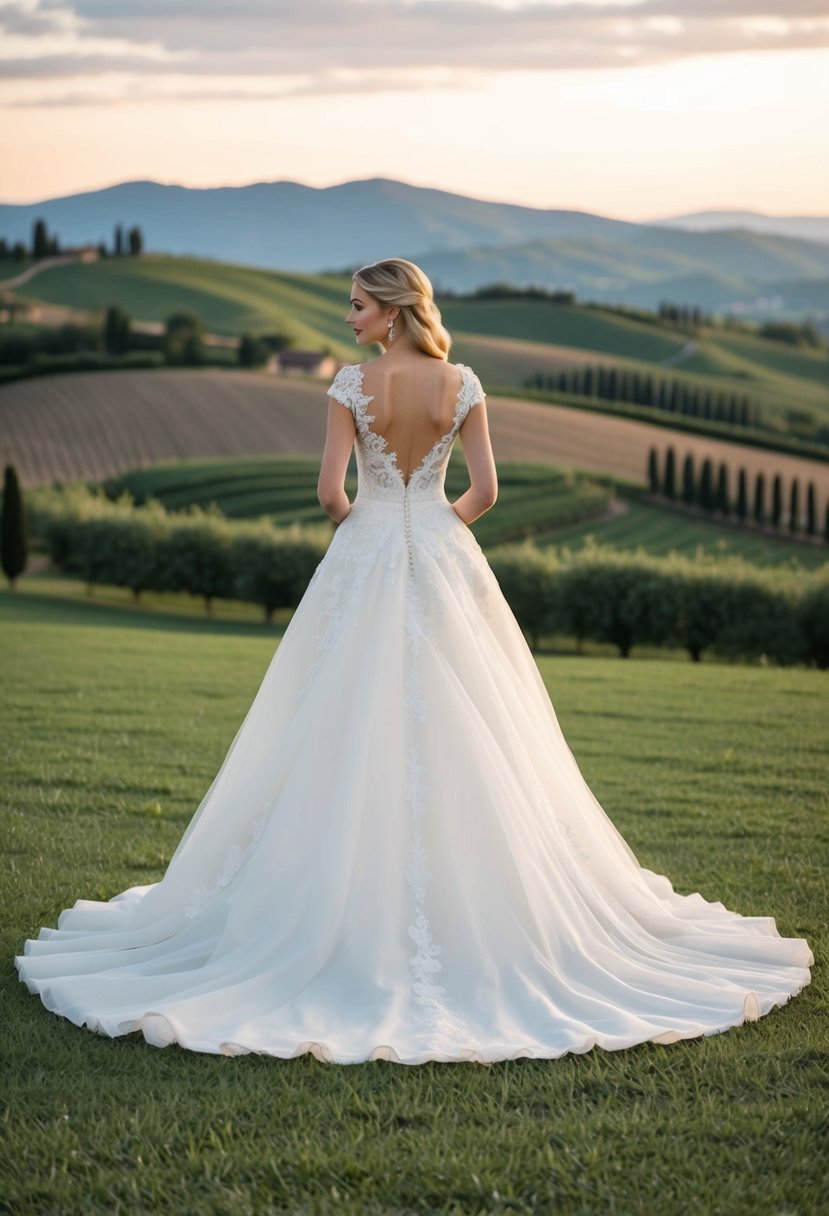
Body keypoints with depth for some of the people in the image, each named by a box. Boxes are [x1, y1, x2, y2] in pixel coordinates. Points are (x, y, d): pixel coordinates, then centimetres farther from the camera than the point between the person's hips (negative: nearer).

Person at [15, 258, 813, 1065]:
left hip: (364, 559, -2)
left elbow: (330, 490, -11)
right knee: (458, 732, 7)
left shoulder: (351, 382, -7)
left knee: (354, 732, 5)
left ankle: (357, 893, 8)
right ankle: (466, 890, 12)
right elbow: (484, 491, -2)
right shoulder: (461, 384, -1)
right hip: (444, 562, 2)